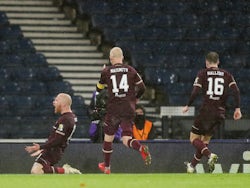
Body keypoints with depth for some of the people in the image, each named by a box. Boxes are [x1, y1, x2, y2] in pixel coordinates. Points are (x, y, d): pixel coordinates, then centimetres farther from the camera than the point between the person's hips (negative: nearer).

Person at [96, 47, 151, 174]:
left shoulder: (106, 71, 2)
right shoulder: (130, 70, 5)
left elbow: (99, 89, 17)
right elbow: (142, 88, 6)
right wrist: (135, 99, 25)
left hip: (113, 109, -1)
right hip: (129, 110, 1)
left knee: (108, 138, 16)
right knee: (126, 140, 0)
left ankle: (106, 167, 25)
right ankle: (141, 148, -32)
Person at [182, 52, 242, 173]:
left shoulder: (202, 74, 1)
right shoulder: (226, 75, 9)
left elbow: (195, 92, -8)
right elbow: (236, 91, -3)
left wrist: (187, 106, 4)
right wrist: (237, 108, -2)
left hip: (206, 111, -4)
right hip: (220, 113, 4)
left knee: (194, 138, 4)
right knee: (205, 139, 20)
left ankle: (210, 155, -23)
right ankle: (192, 166, 24)